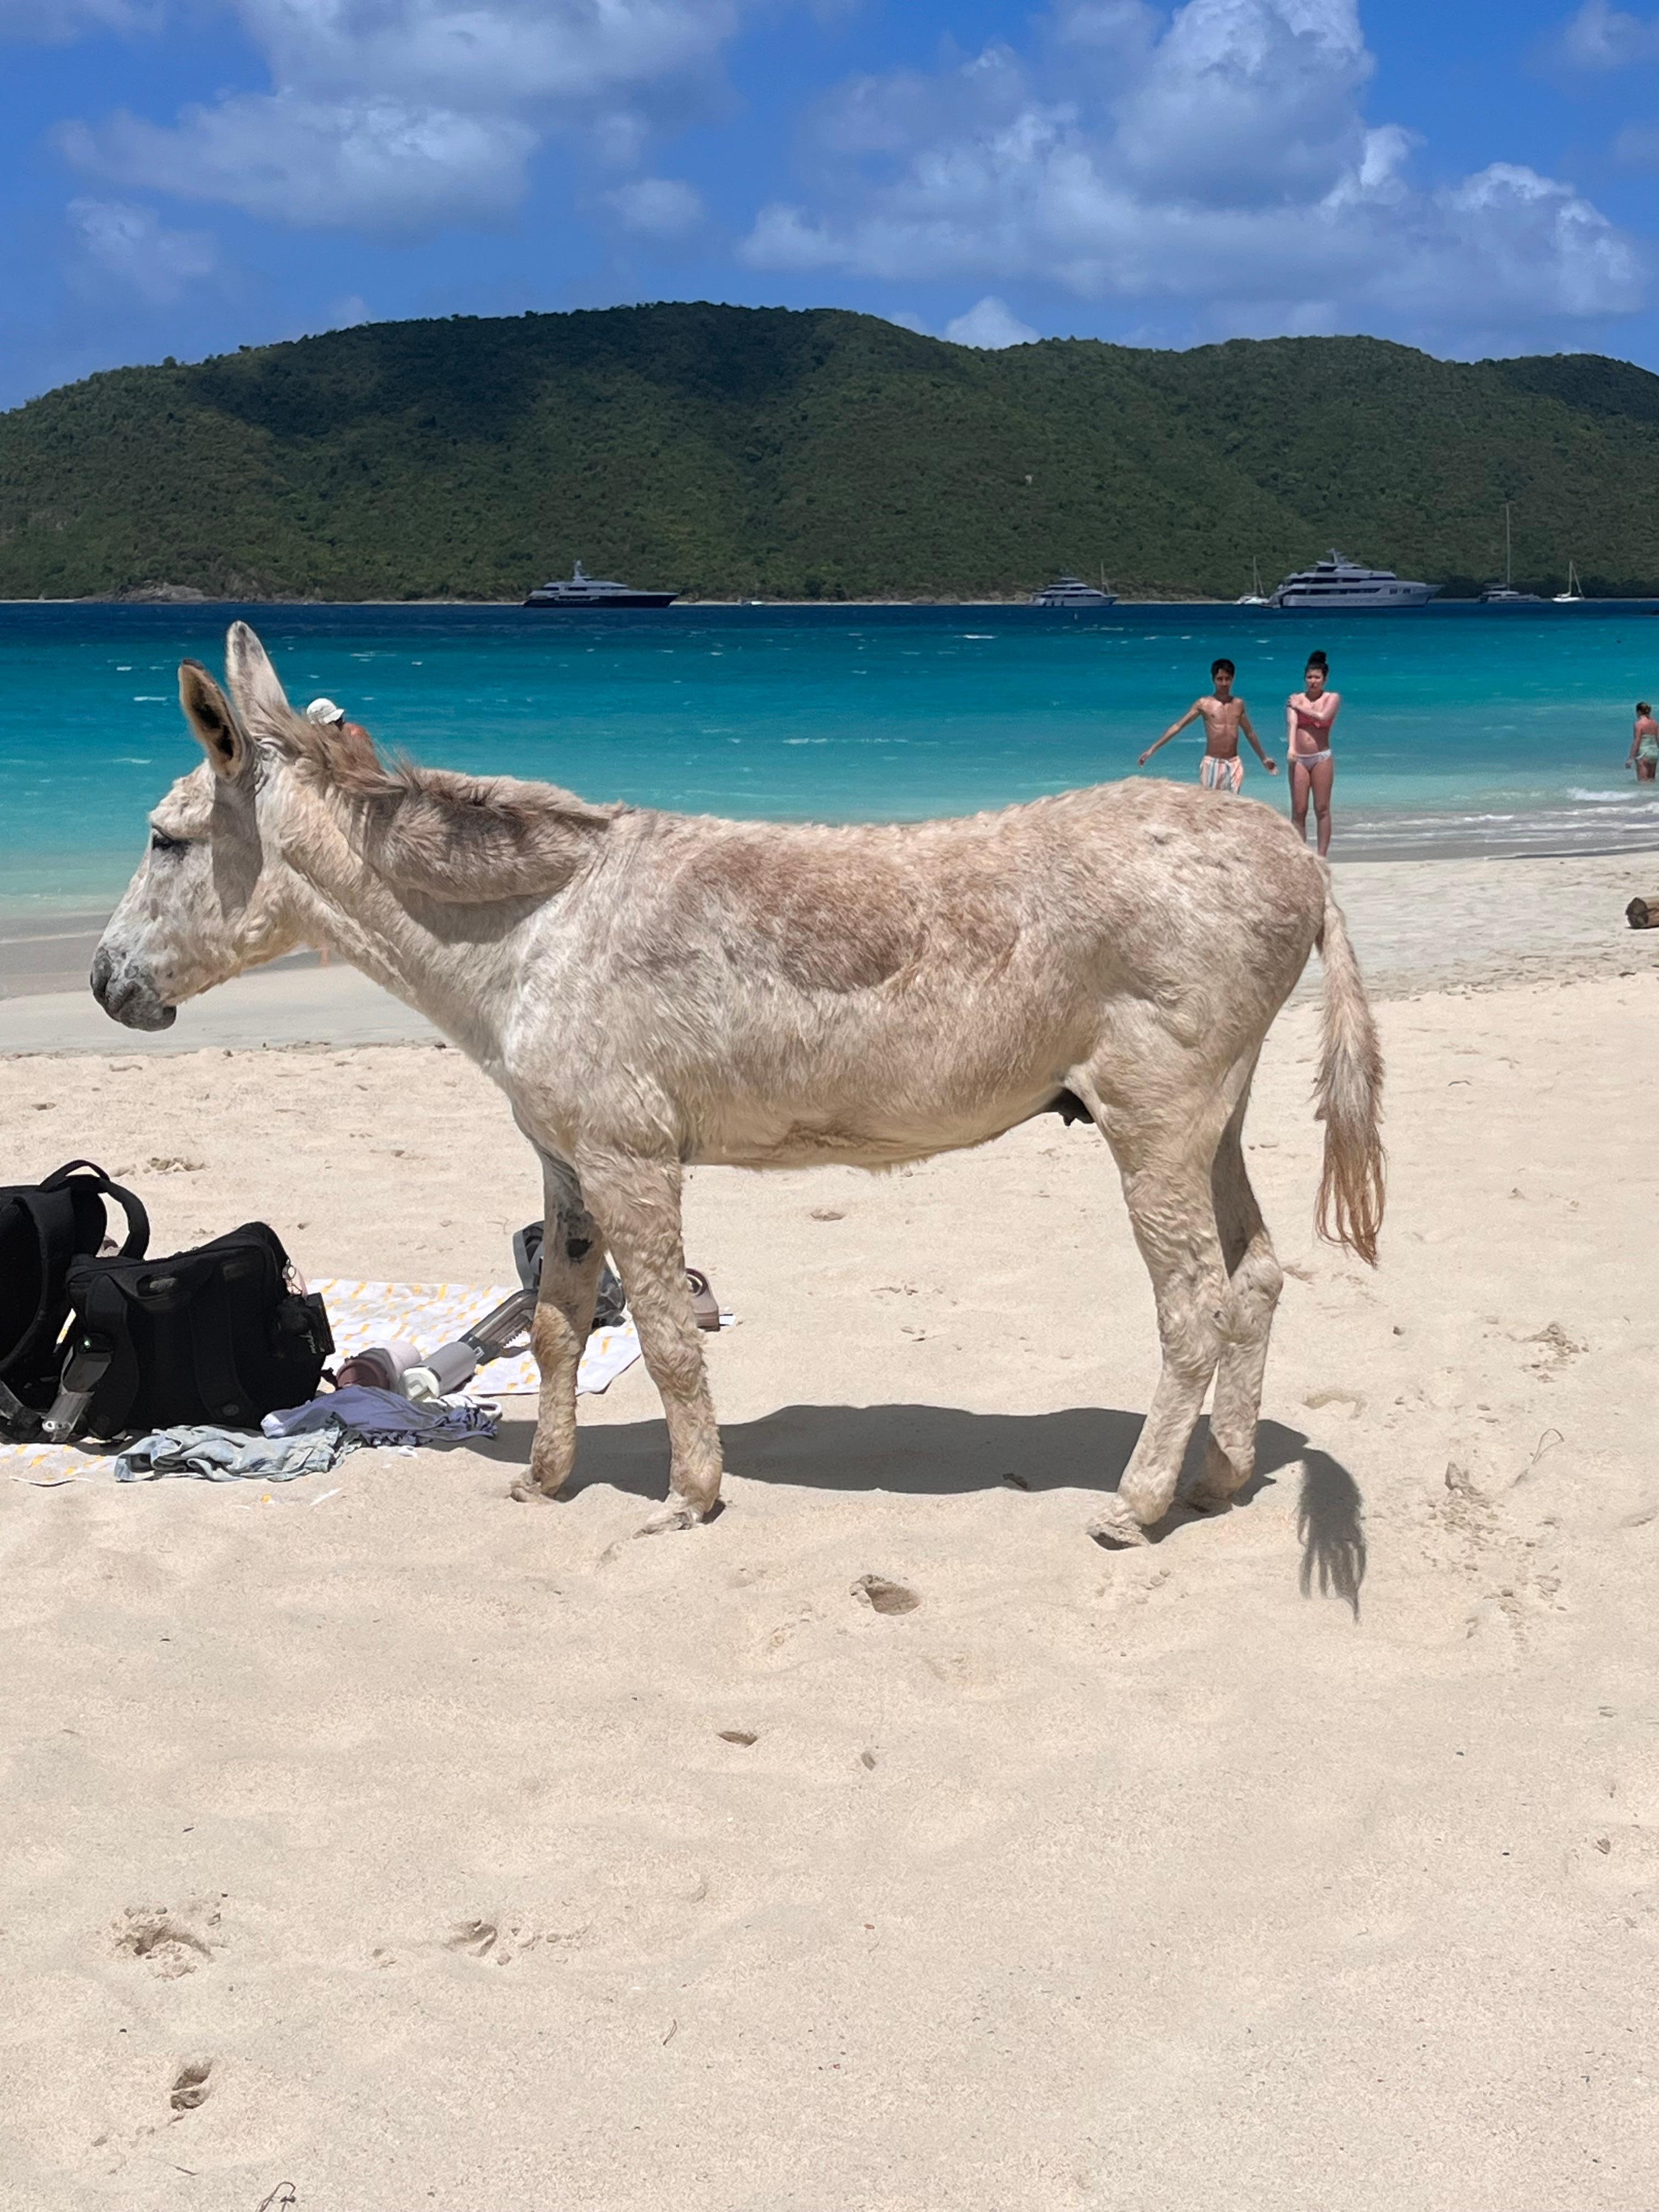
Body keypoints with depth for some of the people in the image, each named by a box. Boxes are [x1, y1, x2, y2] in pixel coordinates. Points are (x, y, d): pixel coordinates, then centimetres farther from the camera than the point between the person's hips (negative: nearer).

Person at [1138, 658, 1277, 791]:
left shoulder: (1239, 705, 9)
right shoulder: (1204, 704, -1)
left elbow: (1250, 733, 22)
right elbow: (1178, 727, -2)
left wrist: (1264, 759, 29)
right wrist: (1153, 749, -8)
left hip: (1234, 764, 3)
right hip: (1212, 763, -3)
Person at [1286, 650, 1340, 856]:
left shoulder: (1333, 698, 6)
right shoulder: (1294, 699, 7)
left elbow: (1323, 716, -14)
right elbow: (1291, 724, -8)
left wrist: (1300, 707, -2)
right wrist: (1291, 748, -25)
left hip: (1322, 758, -1)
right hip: (1299, 759, 1)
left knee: (1322, 809, 0)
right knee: (1298, 811, -1)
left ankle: (1322, 855, 3)